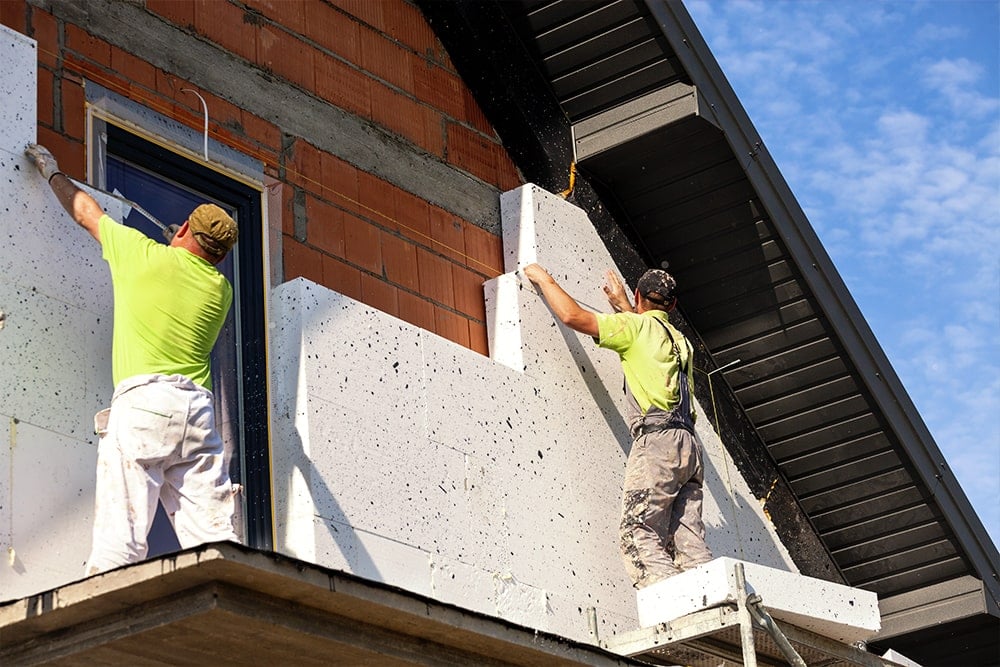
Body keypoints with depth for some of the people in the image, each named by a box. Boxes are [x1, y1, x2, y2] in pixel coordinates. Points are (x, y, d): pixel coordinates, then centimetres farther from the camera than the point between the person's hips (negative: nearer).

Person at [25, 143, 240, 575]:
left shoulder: (143, 254, 8)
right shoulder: (221, 290, 17)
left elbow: (86, 212, 24)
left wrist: (52, 171, 41)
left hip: (143, 400, -4)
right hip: (198, 408, 4)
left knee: (120, 540, -12)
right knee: (214, 539, -2)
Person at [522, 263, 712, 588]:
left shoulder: (637, 325, 5)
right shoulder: (679, 340, 27)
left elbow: (573, 316, 0)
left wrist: (545, 279, 16)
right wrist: (621, 305, 61)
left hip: (656, 439, -8)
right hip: (688, 446, 8)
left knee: (639, 537, -14)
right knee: (689, 544, 0)